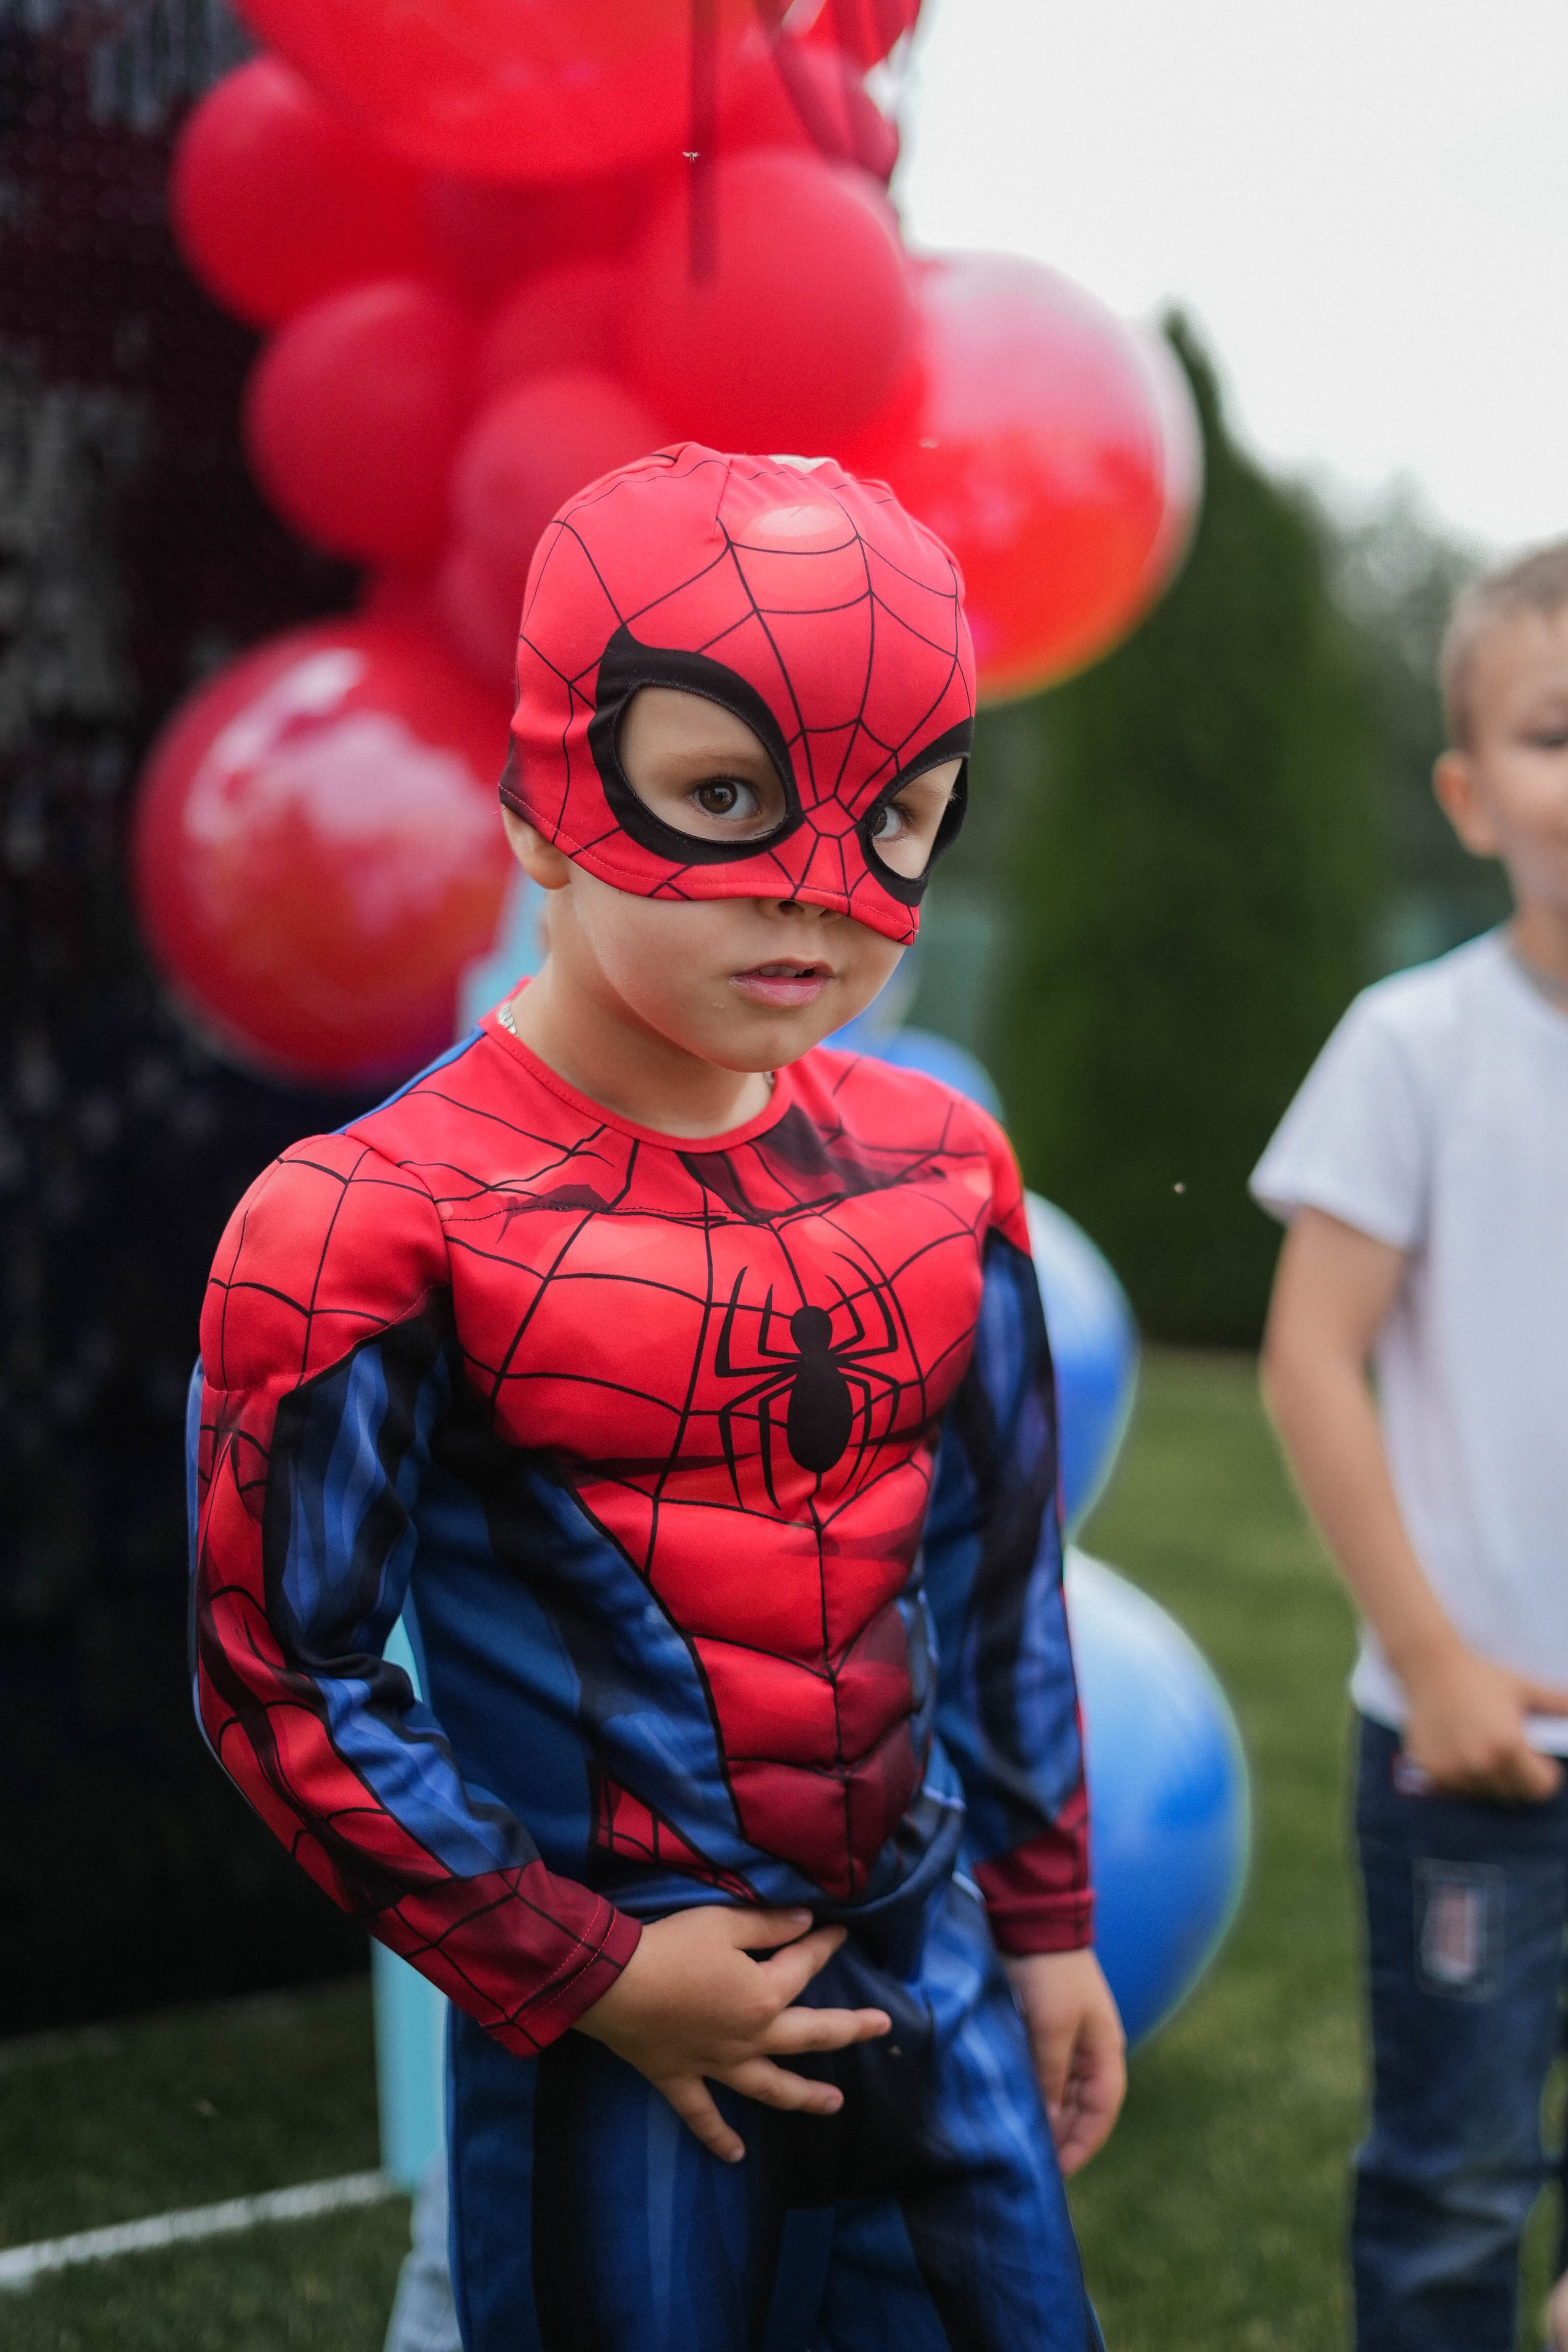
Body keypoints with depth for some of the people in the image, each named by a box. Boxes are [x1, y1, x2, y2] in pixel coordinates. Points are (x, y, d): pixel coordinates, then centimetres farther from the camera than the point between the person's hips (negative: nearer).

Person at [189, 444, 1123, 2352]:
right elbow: (280, 1679, -11)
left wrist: (1045, 1922, 14)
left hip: (930, 1976, 5)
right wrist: (584, 1980, -10)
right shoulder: (380, 1224, -16)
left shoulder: (936, 1174, 1)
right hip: (611, 2042, -5)